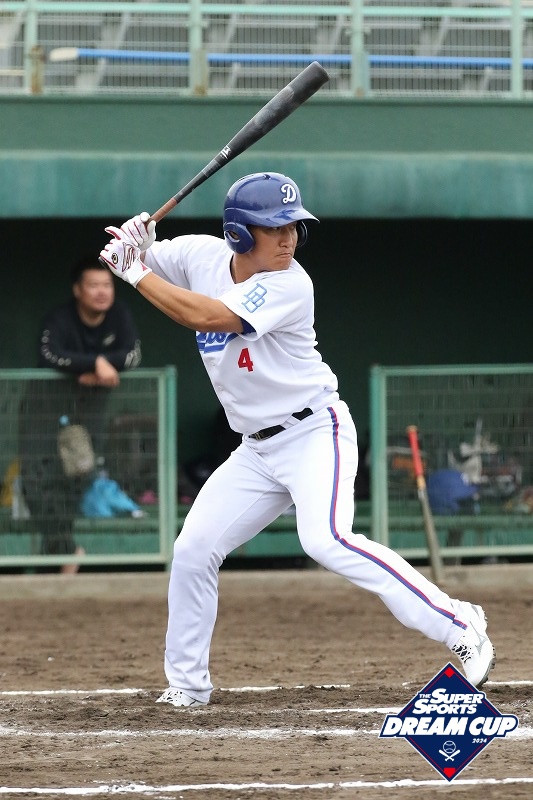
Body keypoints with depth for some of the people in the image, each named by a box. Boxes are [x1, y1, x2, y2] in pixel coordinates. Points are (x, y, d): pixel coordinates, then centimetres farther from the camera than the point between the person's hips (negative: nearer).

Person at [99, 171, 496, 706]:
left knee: (326, 541, -28)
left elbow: (204, 316, -30)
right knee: (192, 550, 3)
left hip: (315, 433, -7)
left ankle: (458, 626, -27)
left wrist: (135, 273, -22)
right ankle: (186, 684, 20)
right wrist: (134, 243, -15)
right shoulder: (202, 255, -1)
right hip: (258, 450, 7)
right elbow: (126, 257, 9)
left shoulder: (290, 286, -20)